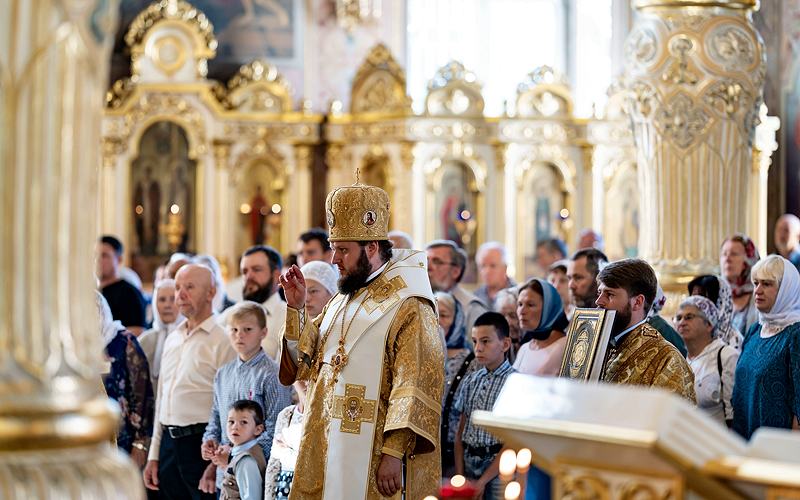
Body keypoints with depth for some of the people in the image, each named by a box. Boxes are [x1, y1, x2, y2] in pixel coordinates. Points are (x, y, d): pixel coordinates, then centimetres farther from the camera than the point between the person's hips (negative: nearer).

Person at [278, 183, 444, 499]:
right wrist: (297, 307, 3)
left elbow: (413, 390, -17)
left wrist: (394, 453, -21)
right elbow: (306, 361, 14)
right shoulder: (341, 301, 14)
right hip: (323, 449, 7)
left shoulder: (408, 309, -12)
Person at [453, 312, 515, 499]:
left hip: (499, 465, -4)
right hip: (469, 463, 4)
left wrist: (483, 481, -13)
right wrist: (460, 476, -1)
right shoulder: (470, 381, 9)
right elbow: (461, 431, 10)